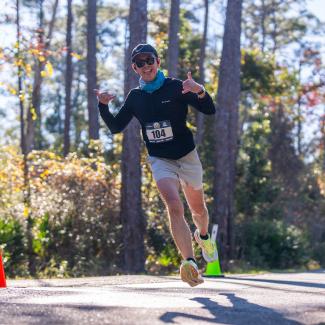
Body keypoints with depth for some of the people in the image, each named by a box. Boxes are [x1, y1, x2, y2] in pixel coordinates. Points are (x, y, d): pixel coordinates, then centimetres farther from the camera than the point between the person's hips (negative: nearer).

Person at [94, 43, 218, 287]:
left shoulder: (176, 88, -9)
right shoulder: (135, 97, 2)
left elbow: (210, 111, -15)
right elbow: (115, 127, 9)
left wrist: (200, 92, -36)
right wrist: (103, 106, -9)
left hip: (187, 157, -1)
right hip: (160, 160, 1)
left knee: (198, 209, 17)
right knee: (174, 206, -23)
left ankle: (203, 236, 52)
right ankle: (190, 263, -34)